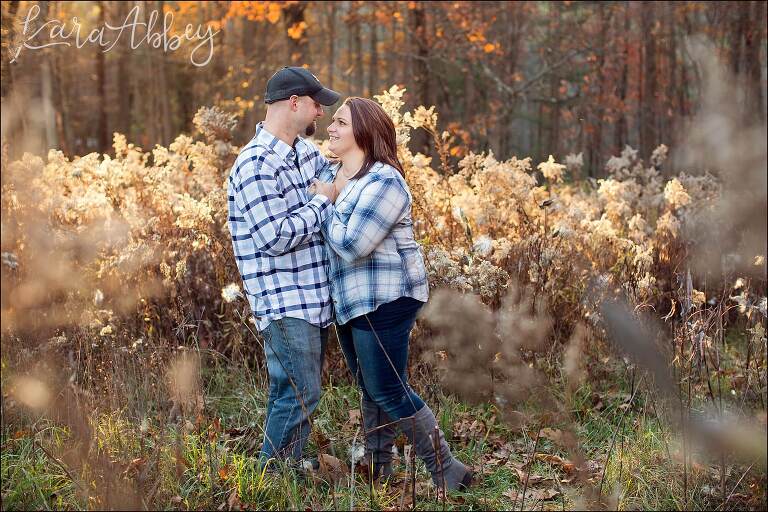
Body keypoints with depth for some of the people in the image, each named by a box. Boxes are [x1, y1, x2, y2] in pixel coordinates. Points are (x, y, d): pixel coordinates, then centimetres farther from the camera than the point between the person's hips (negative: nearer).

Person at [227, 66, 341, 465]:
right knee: (299, 394, -9)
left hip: (314, 298, 9)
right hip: (284, 302, -9)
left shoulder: (305, 152, 11)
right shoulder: (256, 165, -17)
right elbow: (276, 237, -23)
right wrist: (324, 201, -13)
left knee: (296, 394, 13)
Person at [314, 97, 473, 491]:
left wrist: (325, 204, -12)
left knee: (389, 392, -7)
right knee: (370, 389, 18)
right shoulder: (329, 174, 9)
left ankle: (448, 472, 2)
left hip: (384, 299, -9)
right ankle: (377, 468, 31)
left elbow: (350, 245, -25)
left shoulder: (384, 182, -18)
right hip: (350, 301, 9)